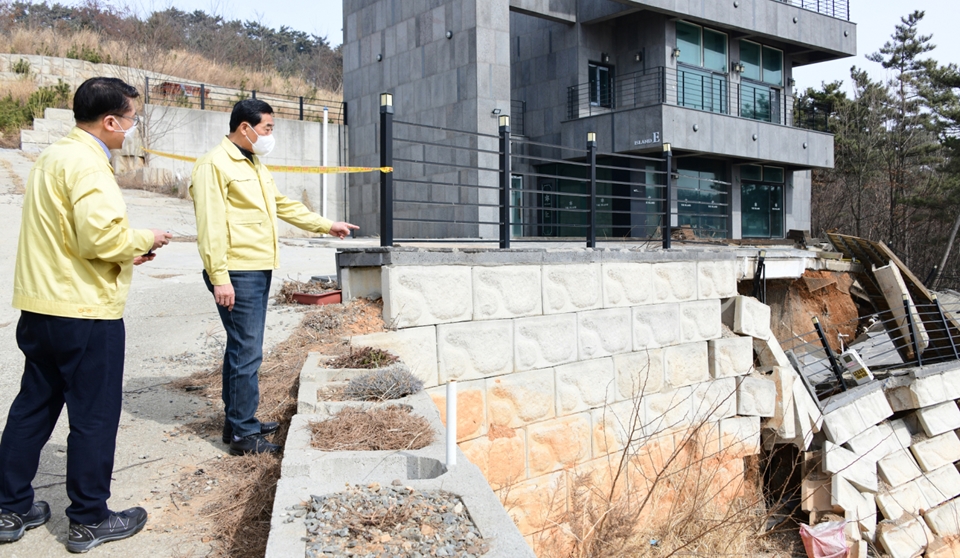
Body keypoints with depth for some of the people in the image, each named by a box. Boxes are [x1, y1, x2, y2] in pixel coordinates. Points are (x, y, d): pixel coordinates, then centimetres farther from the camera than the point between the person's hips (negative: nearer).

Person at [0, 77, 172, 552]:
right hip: (85, 313, -10)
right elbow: (102, 236, -27)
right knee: (94, 417, 3)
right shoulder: (87, 163, -17)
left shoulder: (52, 157, 14)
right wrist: (143, 240, -8)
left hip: (40, 309, 10)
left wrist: (123, 252, 10)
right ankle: (89, 520, 15)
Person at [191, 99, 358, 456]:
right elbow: (210, 225, -17)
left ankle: (236, 422, 26)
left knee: (242, 349, 15)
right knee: (247, 352, -8)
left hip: (259, 270, 10)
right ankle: (244, 434, 1)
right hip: (237, 273, -10)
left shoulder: (254, 165, 19)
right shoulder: (215, 164, -11)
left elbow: (284, 205, 28)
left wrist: (326, 225, 27)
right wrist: (219, 277, -22)